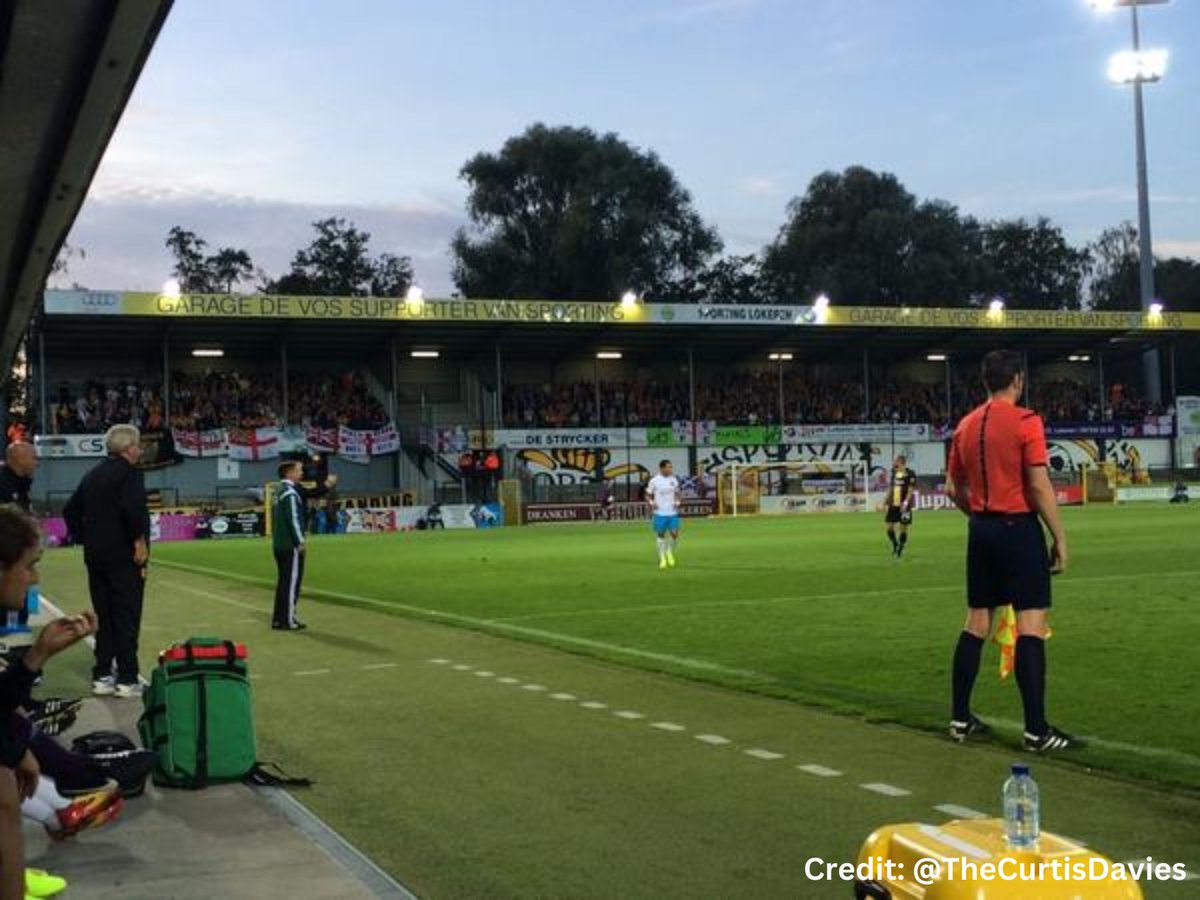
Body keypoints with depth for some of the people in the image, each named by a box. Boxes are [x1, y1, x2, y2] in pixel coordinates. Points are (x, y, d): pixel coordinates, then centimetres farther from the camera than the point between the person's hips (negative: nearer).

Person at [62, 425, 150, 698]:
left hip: (95, 557, 7)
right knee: (127, 619, -3)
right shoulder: (129, 473, -11)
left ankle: (102, 677, 16)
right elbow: (132, 509, -26)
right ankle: (127, 680, -2)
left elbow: (71, 511, 17)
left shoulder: (92, 476, 13)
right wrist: (140, 540, -17)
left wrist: (85, 539, 18)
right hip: (124, 557, -7)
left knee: (103, 618, 13)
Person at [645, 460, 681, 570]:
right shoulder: (654, 481, -7)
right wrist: (652, 503, -14)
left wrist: (677, 502, 3)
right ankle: (662, 558, 18)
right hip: (660, 513, -3)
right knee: (661, 536, 5)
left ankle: (670, 552, 22)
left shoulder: (674, 480, 5)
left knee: (675, 534, -5)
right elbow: (648, 495, 1)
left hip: (673, 513, 3)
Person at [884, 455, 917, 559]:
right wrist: (887, 502, 15)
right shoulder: (894, 473, 10)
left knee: (904, 528, 2)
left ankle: (900, 550, 13)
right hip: (893, 505, 5)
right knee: (889, 527, 2)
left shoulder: (910, 474, -9)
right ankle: (895, 545, 24)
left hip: (904, 506, -5)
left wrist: (905, 503, -22)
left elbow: (911, 490, -13)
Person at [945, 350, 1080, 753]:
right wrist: (1060, 537, -9)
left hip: (981, 529, 7)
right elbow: (1039, 486, -15)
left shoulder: (966, 425, 9)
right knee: (1031, 624, -5)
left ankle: (960, 719, 17)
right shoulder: (1025, 421, -10)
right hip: (1019, 528, -7)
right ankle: (1037, 730, -5)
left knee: (977, 622, 12)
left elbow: (954, 488, 14)